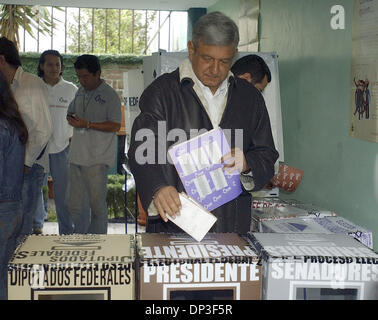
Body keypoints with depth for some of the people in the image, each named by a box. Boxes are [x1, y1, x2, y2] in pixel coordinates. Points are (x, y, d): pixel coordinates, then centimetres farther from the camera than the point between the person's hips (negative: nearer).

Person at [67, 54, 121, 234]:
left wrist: (87, 124, -17)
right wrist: (71, 119, 3)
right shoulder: (80, 92, 14)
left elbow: (115, 125, -12)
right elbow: (71, 112, 28)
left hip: (97, 159, -7)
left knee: (97, 204, -1)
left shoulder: (109, 95, -6)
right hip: (76, 156, 7)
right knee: (75, 205, 10)